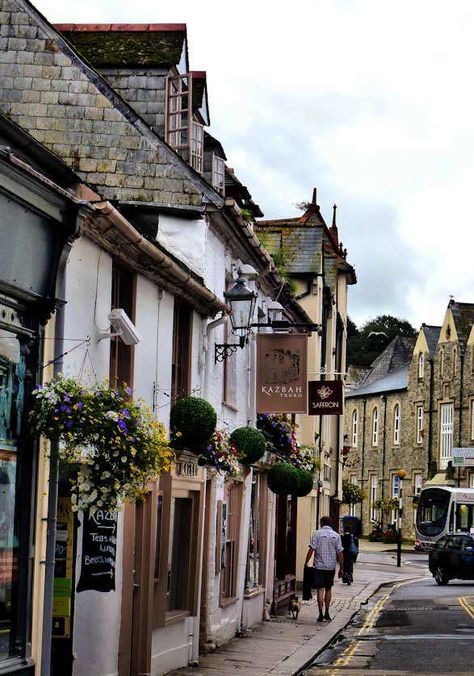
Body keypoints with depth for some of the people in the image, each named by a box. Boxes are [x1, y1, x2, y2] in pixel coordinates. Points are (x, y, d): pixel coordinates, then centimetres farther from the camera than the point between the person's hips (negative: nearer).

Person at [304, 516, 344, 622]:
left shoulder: (317, 534, -4)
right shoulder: (336, 535, 2)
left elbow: (312, 549, -10)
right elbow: (340, 553, 1)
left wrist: (306, 563, -2)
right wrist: (341, 568, 6)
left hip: (319, 566, -2)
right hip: (331, 567, 2)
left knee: (320, 590, -2)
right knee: (328, 589, 17)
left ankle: (321, 614, -9)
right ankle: (327, 613, 20)